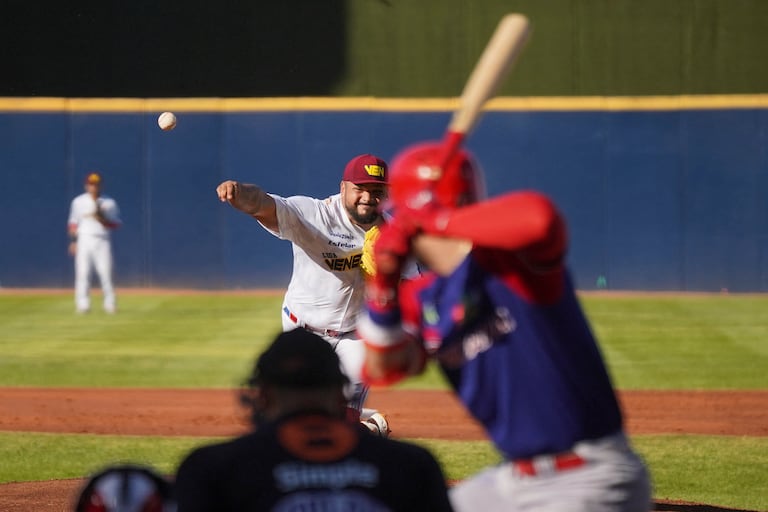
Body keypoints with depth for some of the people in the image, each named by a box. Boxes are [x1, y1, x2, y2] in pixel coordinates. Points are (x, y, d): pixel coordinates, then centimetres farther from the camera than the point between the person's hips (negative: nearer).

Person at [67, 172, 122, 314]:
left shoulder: (109, 203, 5)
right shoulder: (78, 202, 9)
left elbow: (116, 224, 4)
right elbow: (73, 223, 12)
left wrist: (102, 219, -13)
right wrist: (72, 241, 2)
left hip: (102, 241, -1)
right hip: (84, 240, 1)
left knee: (105, 273, -7)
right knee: (82, 273, -7)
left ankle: (110, 305, 0)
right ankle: (82, 305, -4)